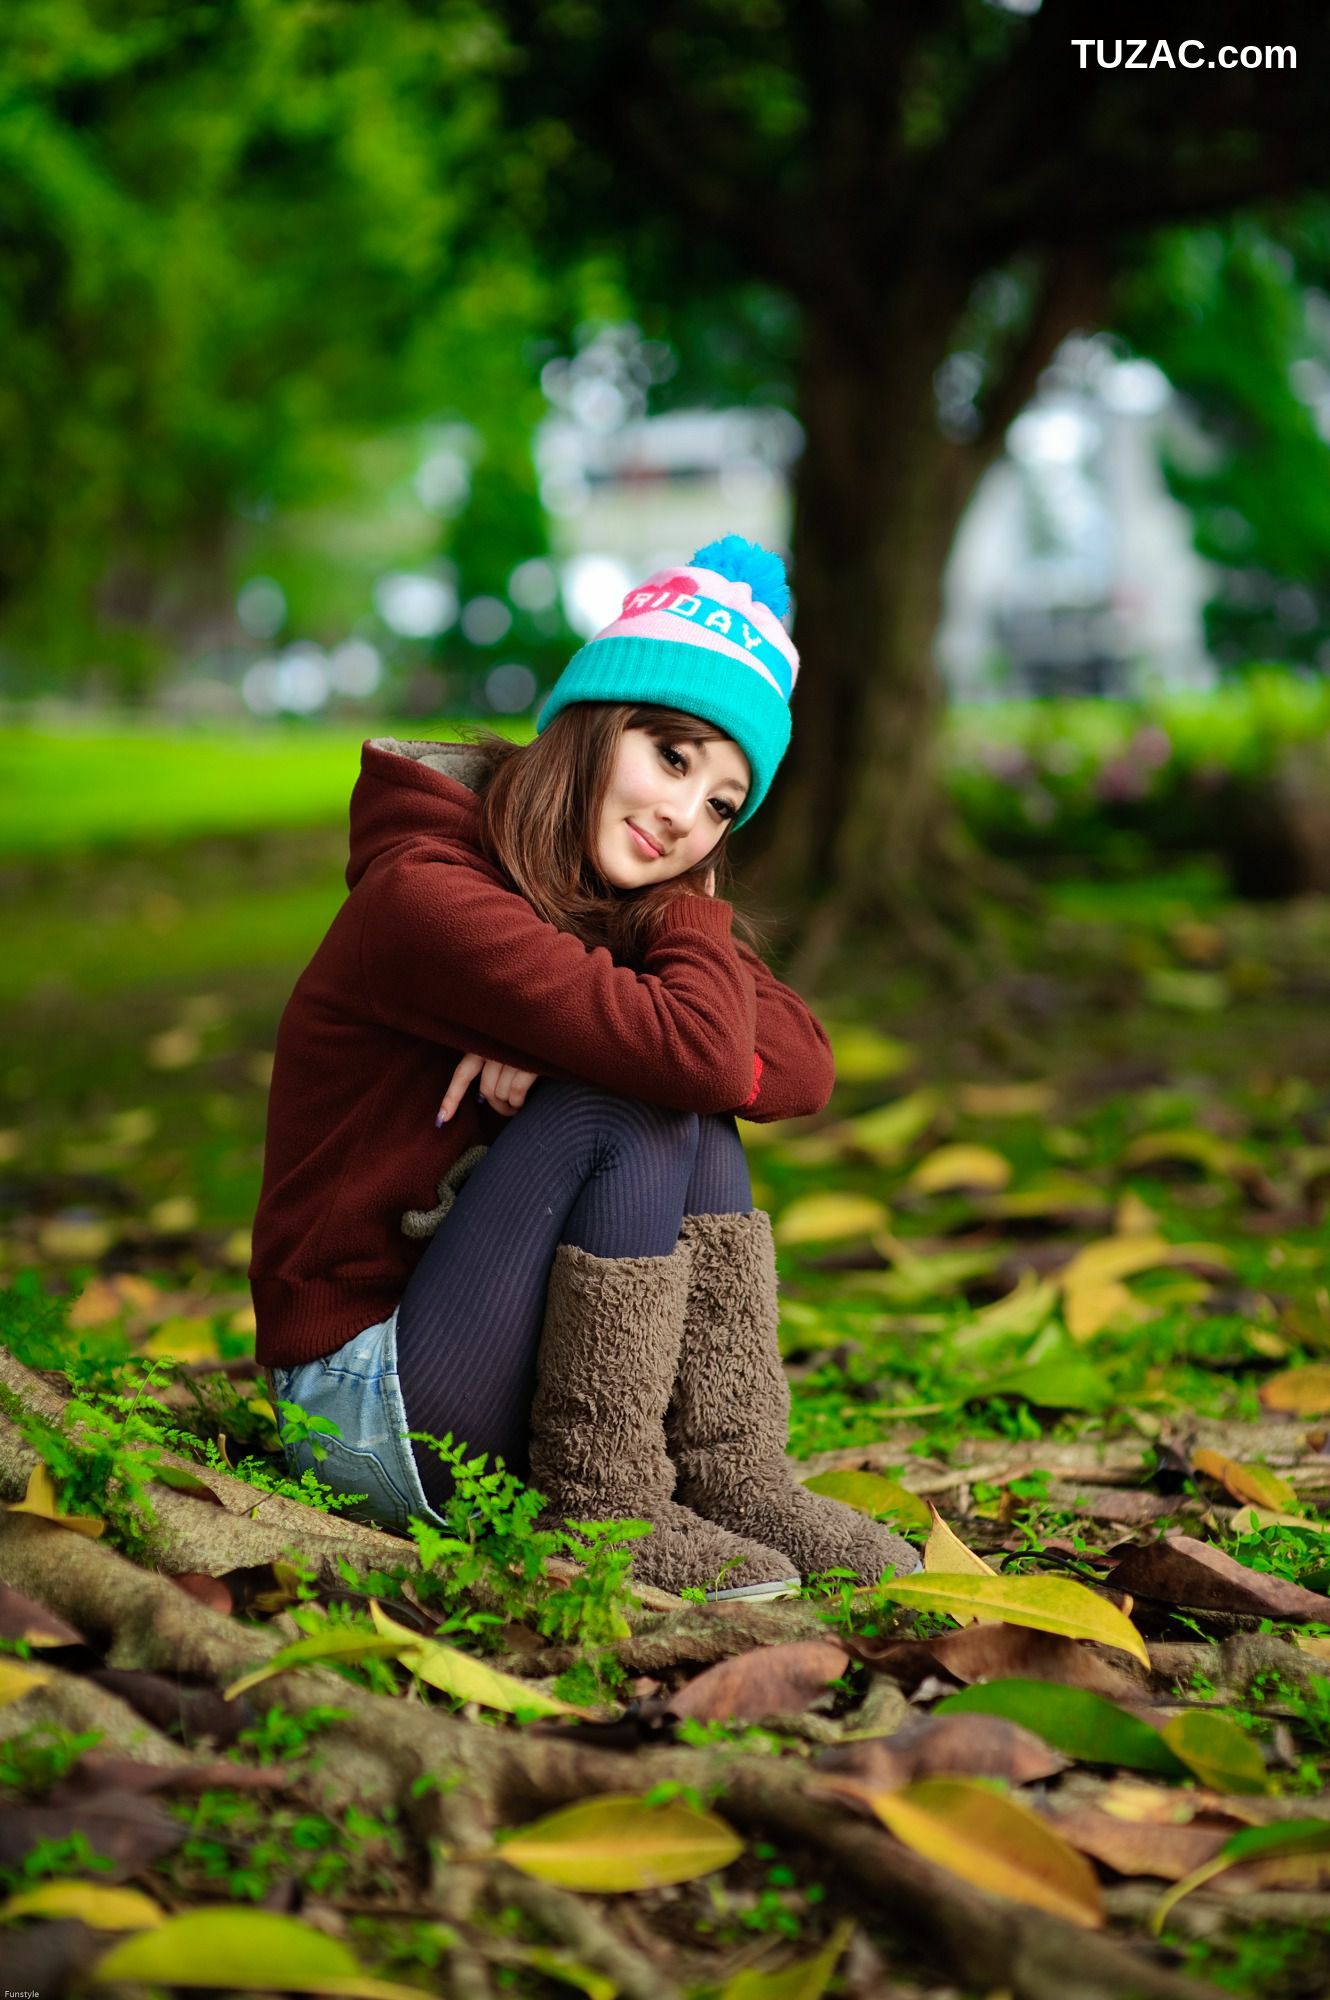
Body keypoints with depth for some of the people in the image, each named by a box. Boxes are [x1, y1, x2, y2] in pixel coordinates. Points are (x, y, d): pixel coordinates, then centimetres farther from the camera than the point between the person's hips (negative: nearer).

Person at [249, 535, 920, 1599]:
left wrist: (562, 1044, -21)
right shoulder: (425, 892, -20)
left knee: (690, 1114, -10)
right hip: (367, 1402, -8)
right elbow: (700, 1049, -29)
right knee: (633, 1108, -23)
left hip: (515, 1385, 8)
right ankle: (605, 1511, -16)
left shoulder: (626, 909, 6)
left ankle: (734, 1479, -9)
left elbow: (806, 1065, -7)